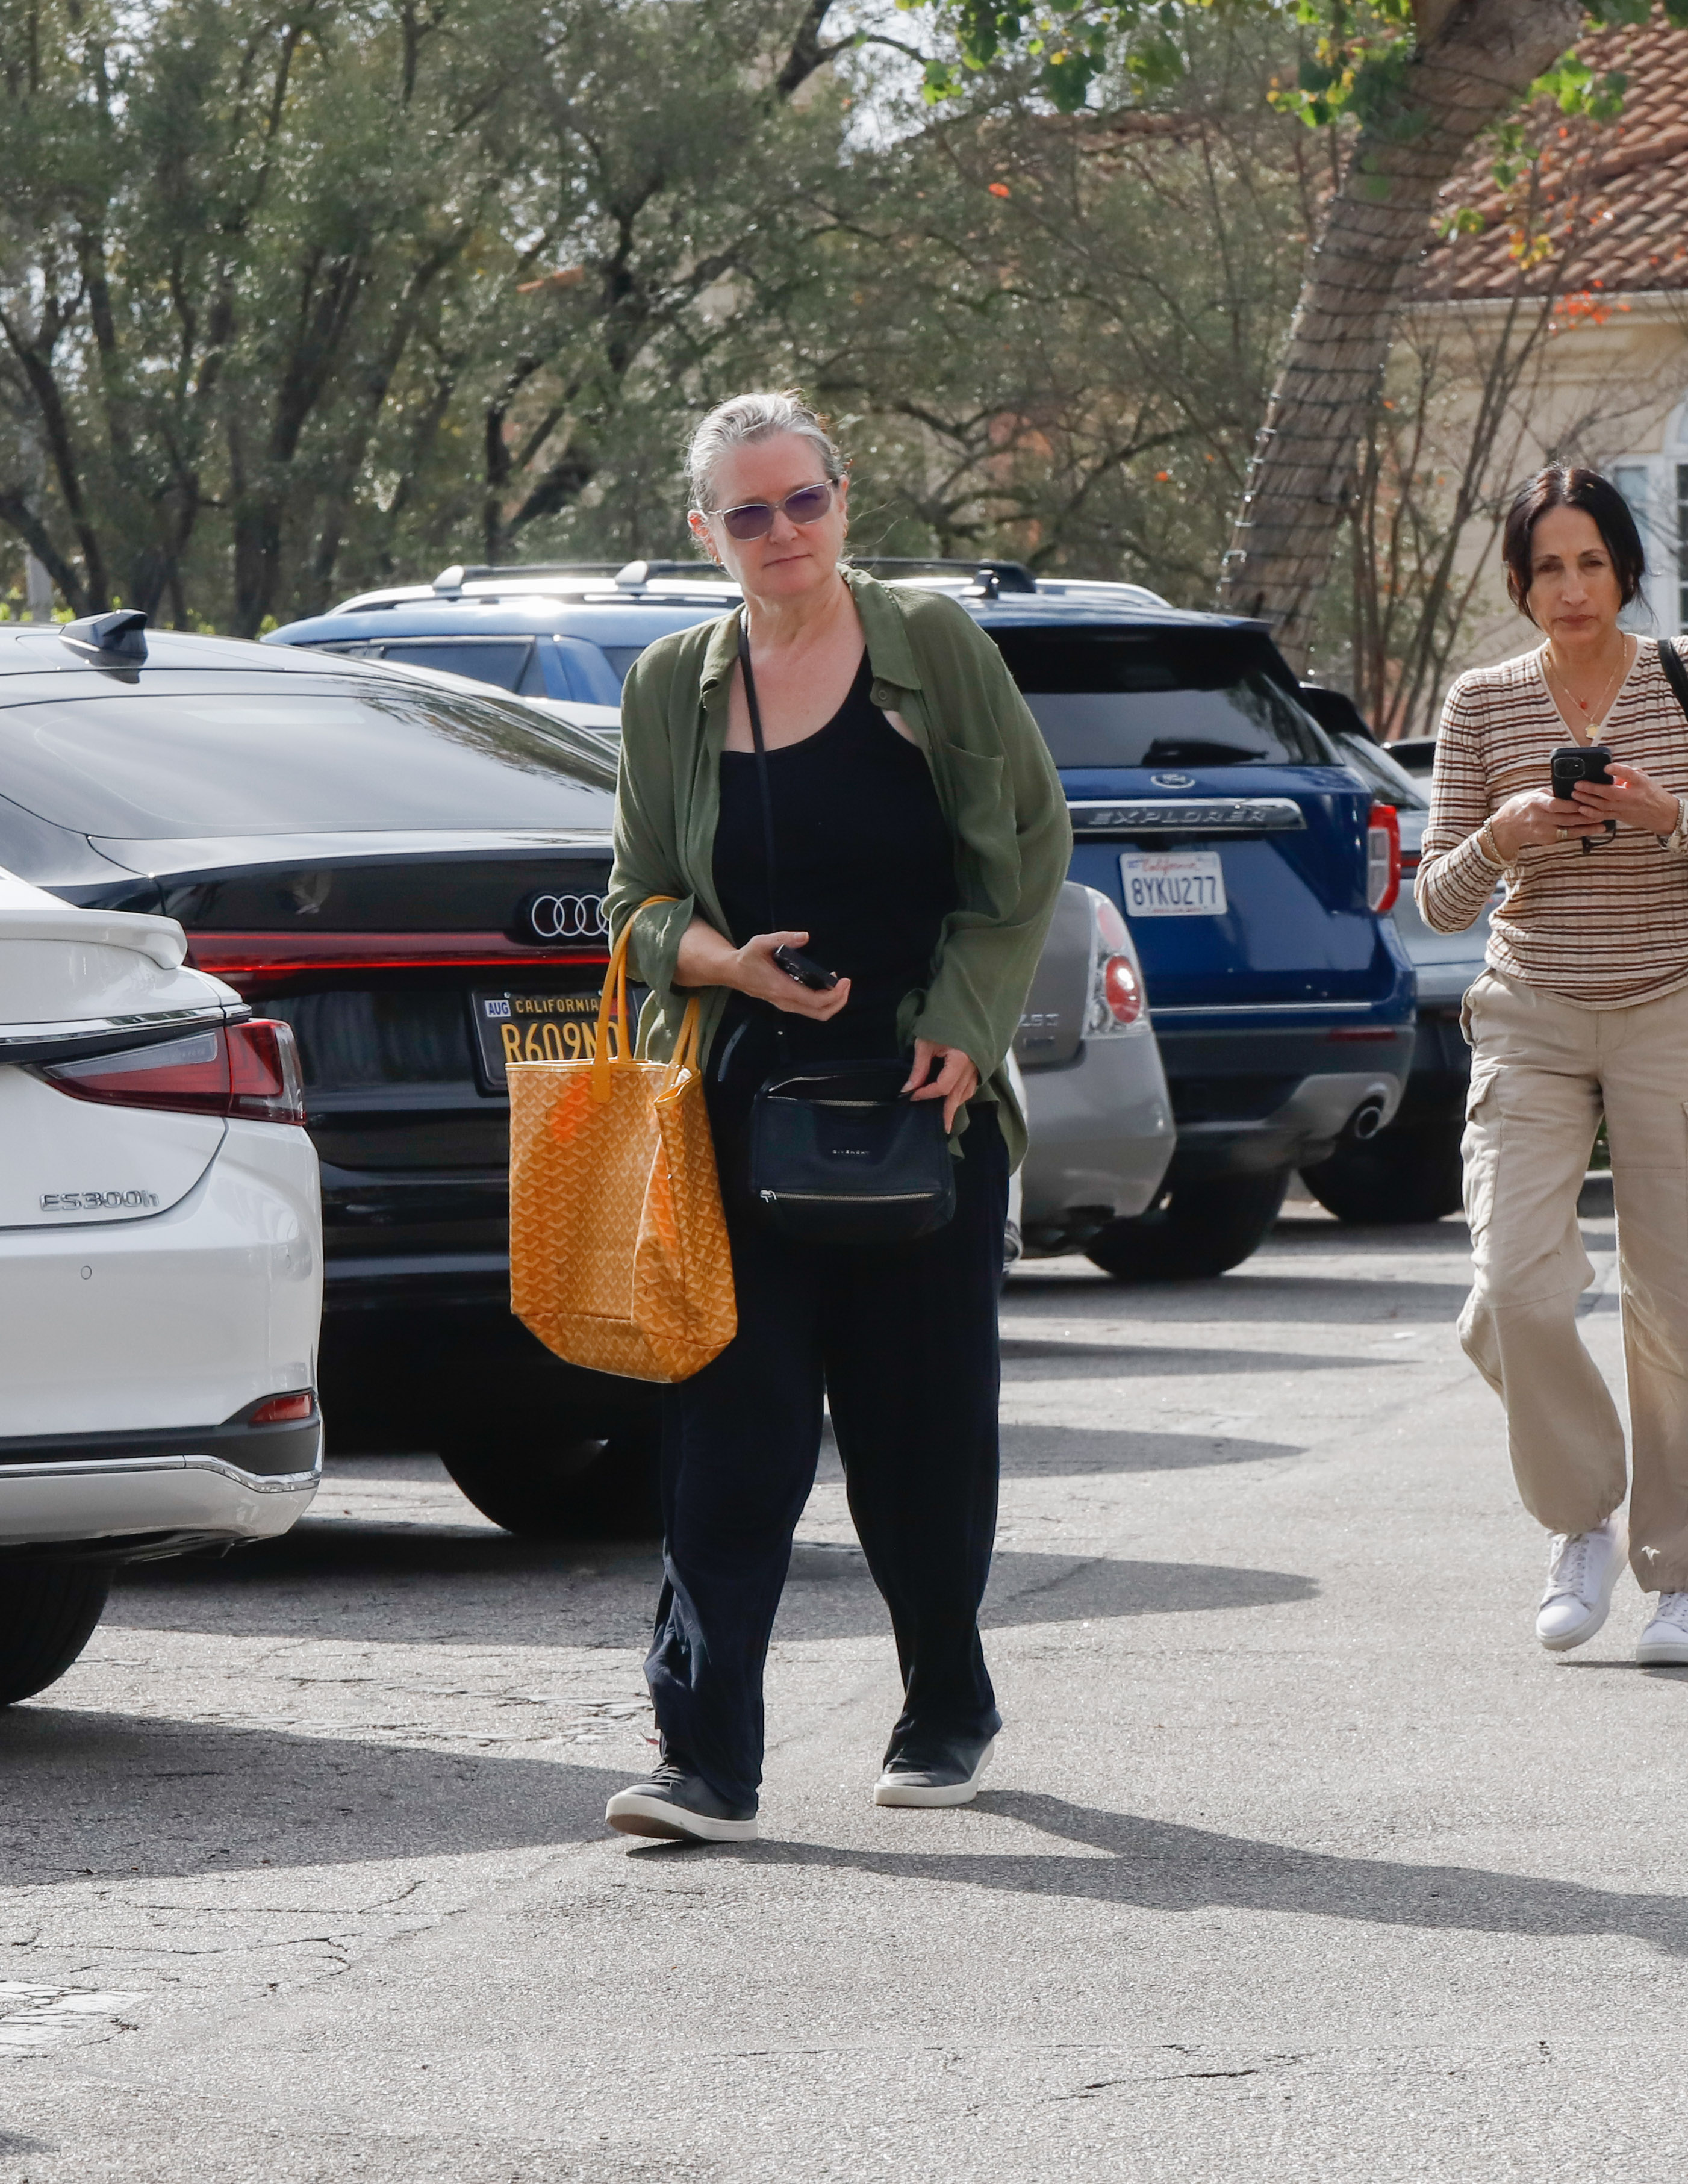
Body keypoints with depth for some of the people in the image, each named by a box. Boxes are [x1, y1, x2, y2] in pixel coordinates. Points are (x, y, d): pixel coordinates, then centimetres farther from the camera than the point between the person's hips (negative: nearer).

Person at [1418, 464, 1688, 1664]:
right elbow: (1439, 901, 5)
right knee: (1517, 1294, -13)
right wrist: (1502, 834, -15)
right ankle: (1583, 1521, 10)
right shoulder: (1483, 705, 5)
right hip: (1532, 1016, 1)